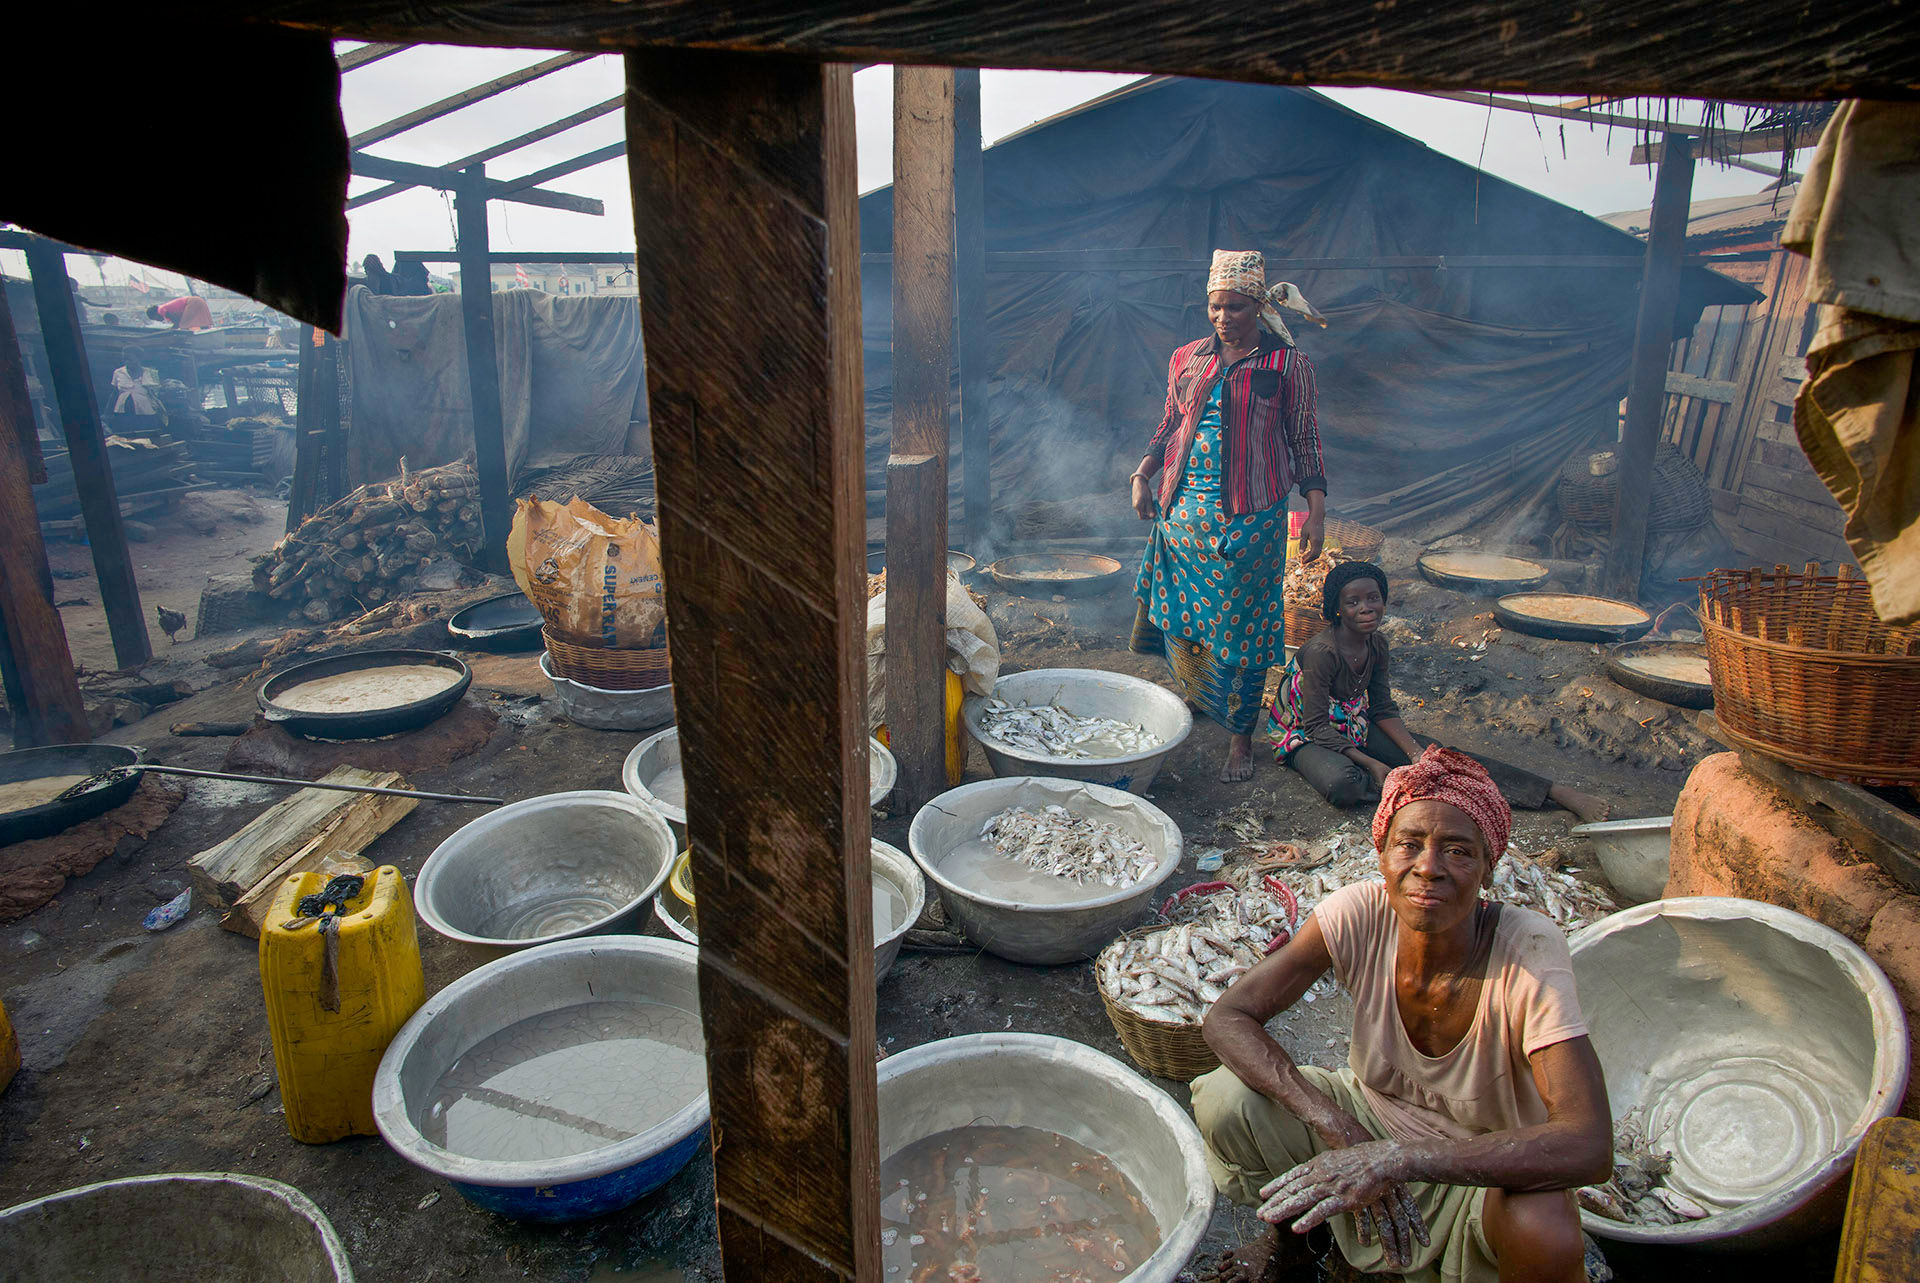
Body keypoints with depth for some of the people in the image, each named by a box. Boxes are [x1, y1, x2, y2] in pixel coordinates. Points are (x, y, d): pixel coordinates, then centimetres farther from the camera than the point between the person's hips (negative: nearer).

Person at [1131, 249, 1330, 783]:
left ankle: (1241, 736, 13)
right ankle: (1193, 698, 34)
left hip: (1249, 516, -4)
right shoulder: (1187, 359, 10)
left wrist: (1316, 510, -7)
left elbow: (1305, 441, 1)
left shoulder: (1287, 364, 0)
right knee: (1179, 615, 10)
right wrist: (1143, 475, 3)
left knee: (1241, 625, 1)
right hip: (1183, 509, 4)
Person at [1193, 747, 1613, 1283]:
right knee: (1224, 1102, -21)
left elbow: (1590, 1147, -36)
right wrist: (1336, 1126, -38)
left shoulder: (1530, 950, -27)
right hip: (1371, 1118, 3)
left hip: (1489, 1167, -2)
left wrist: (1398, 1158, -45)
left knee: (1544, 1228, -35)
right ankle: (1289, 1232, 12)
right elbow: (1226, 1017, -23)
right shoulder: (1359, 913, -21)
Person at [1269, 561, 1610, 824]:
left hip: (1354, 725, 6)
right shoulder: (1322, 651, -27)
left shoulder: (1376, 645, -3)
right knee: (1343, 784, -41)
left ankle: (1559, 793, -9)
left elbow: (1383, 709, 4)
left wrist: (1416, 753, -10)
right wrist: (1370, 763, -27)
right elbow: (1316, 725, -23)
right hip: (1305, 734, -6)